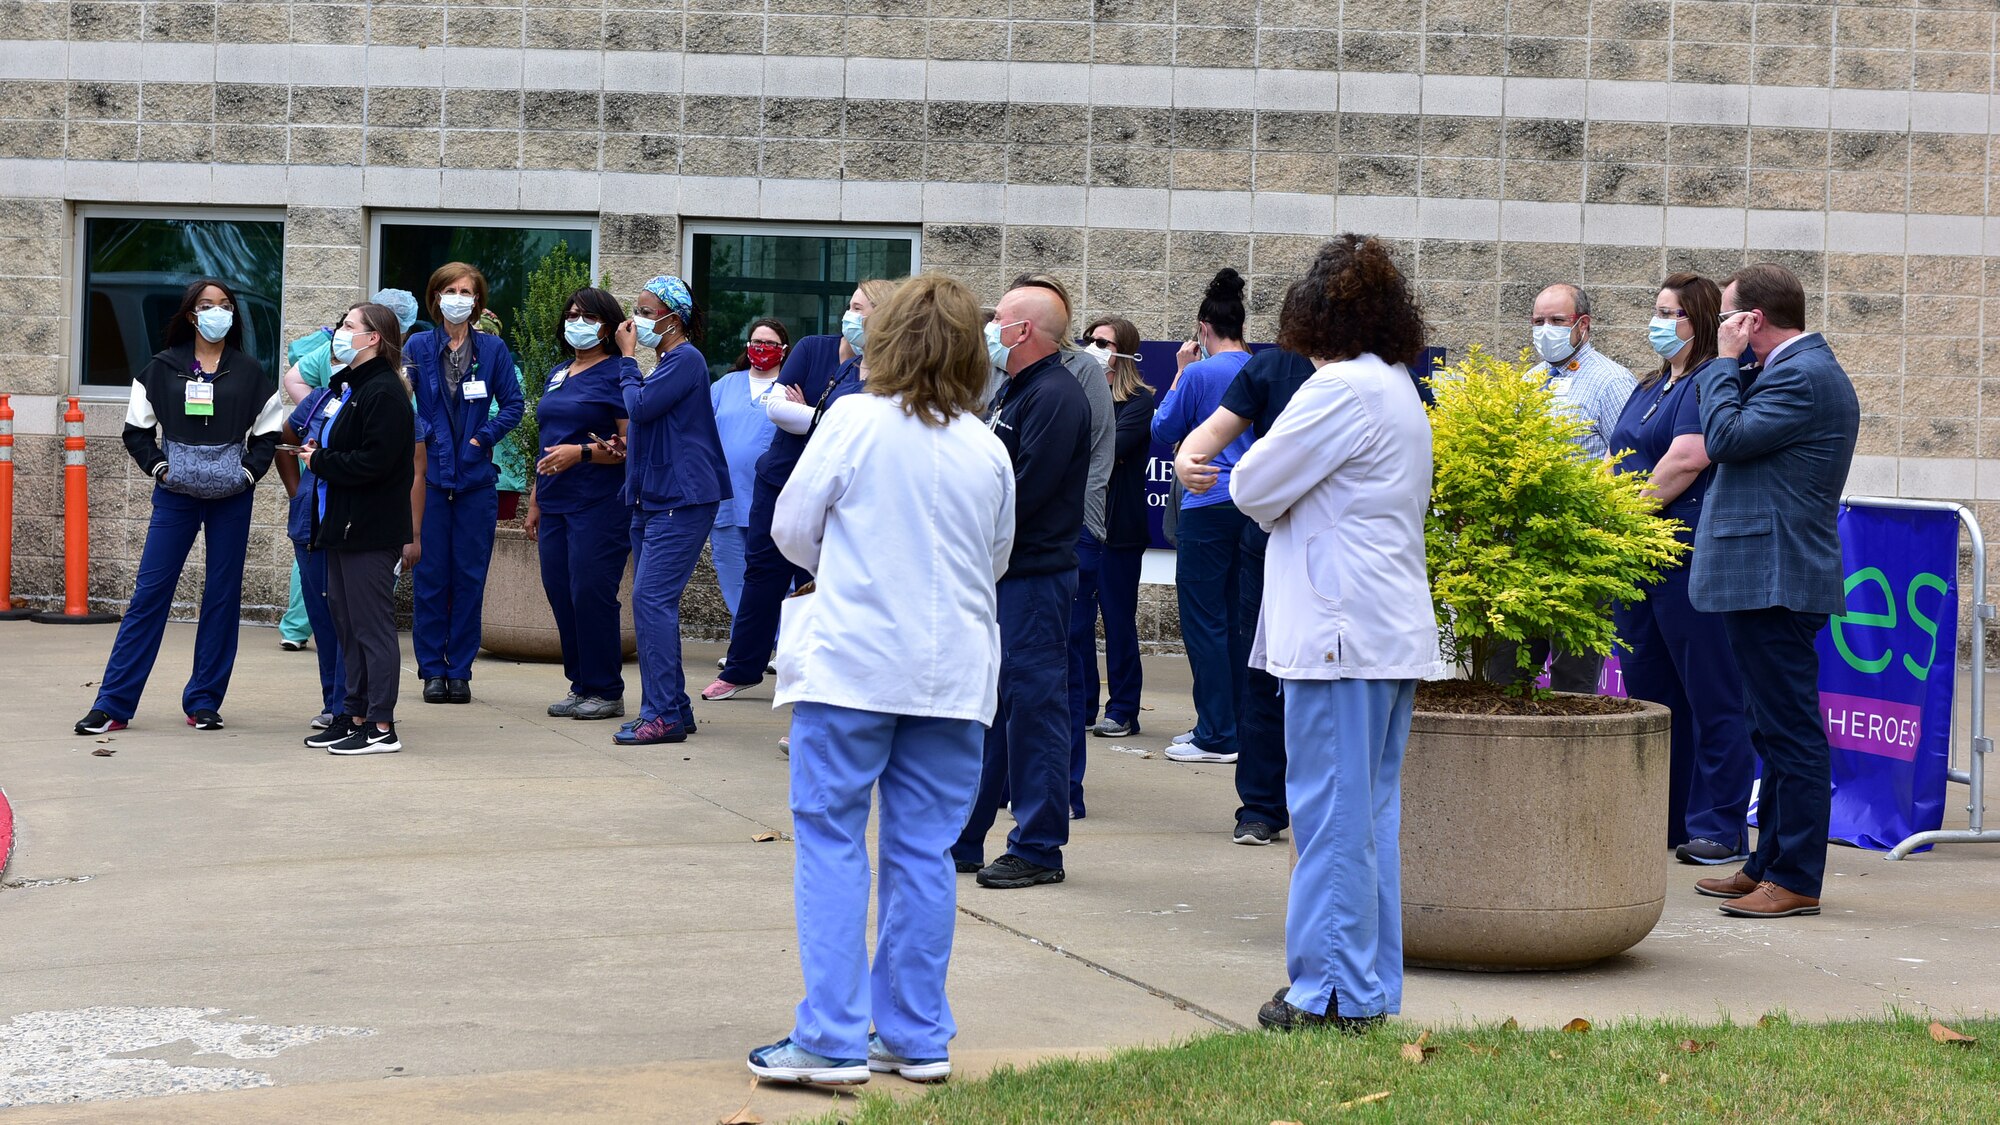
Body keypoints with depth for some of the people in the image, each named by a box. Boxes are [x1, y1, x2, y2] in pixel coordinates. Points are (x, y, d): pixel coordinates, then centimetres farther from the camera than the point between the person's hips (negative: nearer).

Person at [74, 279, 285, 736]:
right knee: (149, 594, -3)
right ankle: (112, 704, -2)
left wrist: (249, 471, -6)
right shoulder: (162, 368, 3)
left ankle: (204, 702, 13)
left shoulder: (249, 372, 5)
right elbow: (137, 430, 7)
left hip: (231, 499, 1)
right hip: (175, 495, -1)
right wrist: (158, 466, -7)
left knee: (223, 596, 4)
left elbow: (268, 433, 9)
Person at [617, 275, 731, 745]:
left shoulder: (686, 360, -11)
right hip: (651, 499, 10)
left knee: (652, 600, -15)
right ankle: (674, 708, 15)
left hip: (680, 501, -10)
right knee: (653, 603, 10)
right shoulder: (663, 363, 20)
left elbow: (640, 406, -19)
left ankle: (663, 715, -15)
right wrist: (625, 444, 11)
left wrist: (627, 359, -6)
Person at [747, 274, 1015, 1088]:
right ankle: (917, 1039, 13)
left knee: (832, 844, 0)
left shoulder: (855, 421, -6)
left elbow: (790, 528, -1)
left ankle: (833, 1041, -4)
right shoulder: (988, 450, 4)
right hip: (952, 675, 4)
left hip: (853, 662, -4)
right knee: (923, 852, 9)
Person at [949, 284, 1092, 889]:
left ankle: (1038, 850, 0)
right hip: (995, 571, 10)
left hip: (1033, 576, -10)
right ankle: (961, 839, 21)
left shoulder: (1056, 397, -14)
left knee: (1032, 706, -5)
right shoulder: (1012, 390, 18)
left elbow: (1023, 493, -21)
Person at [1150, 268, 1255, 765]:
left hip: (1209, 507, -6)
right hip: (1254, 505, 6)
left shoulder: (1199, 374, -10)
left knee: (1204, 621, -2)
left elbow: (1163, 432, 1)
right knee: (1239, 620, 13)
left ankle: (1216, 736, -3)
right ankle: (1242, 728, 17)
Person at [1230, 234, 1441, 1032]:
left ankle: (1333, 990, -1)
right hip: (1395, 628, 9)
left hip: (1341, 631, -9)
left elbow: (1253, 488, -10)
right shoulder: (1400, 390, 16)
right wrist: (1296, 506, 9)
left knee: (1332, 814, -5)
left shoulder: (1342, 390, -14)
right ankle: (1370, 987, 17)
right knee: (1371, 813, 12)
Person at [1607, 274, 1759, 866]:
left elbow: (1686, 461, -19)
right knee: (1648, 689, 13)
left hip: (1687, 552, -10)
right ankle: (1660, 819, 20)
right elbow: (1627, 464, 22)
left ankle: (1721, 828, 0)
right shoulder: (1651, 388, 21)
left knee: (1709, 695, -4)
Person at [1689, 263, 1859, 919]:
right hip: (1766, 577, 11)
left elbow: (1725, 439, -17)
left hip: (1775, 581, -11)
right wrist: (1729, 366, 12)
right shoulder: (1804, 369, 19)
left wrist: (1725, 361, -8)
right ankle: (1770, 865, 22)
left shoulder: (1801, 375, -16)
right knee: (1775, 731, 15)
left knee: (1790, 731, -7)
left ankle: (1797, 881, -5)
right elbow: (1734, 438, 19)